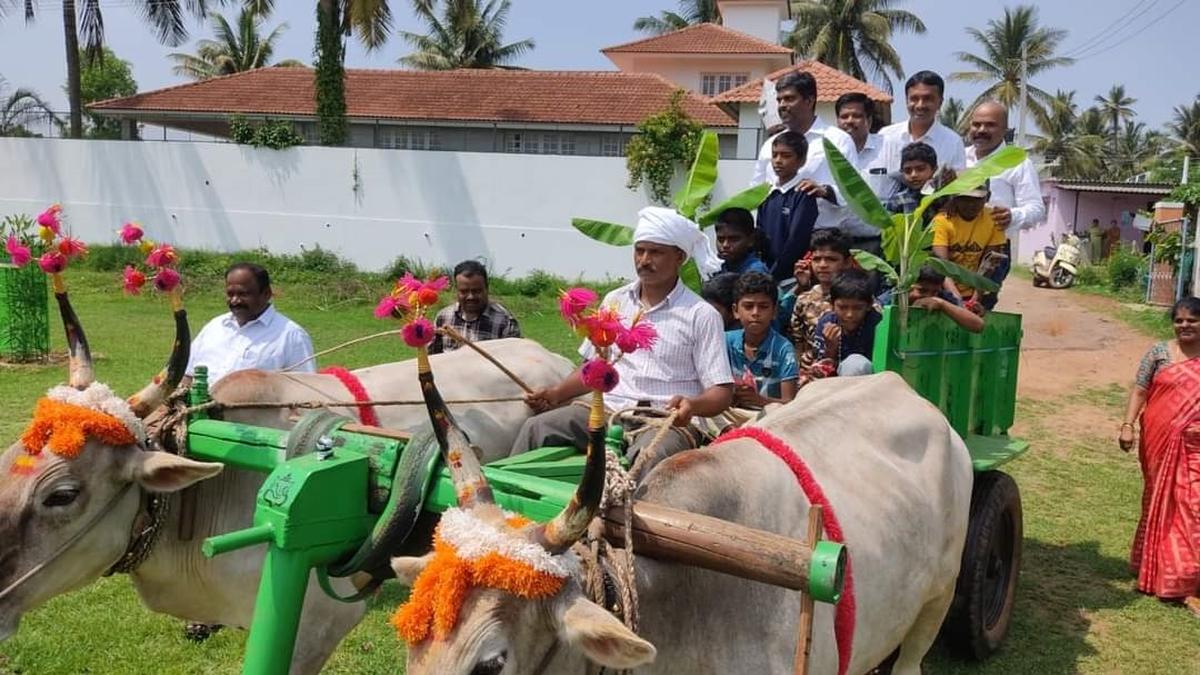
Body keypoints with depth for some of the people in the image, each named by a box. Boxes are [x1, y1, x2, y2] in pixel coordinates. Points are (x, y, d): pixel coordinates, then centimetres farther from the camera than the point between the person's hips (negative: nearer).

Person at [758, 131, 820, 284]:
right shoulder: (767, 195, 11)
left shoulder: (803, 195, -7)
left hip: (789, 274, -5)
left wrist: (773, 275, -13)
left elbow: (796, 240, -12)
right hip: (765, 270, 6)